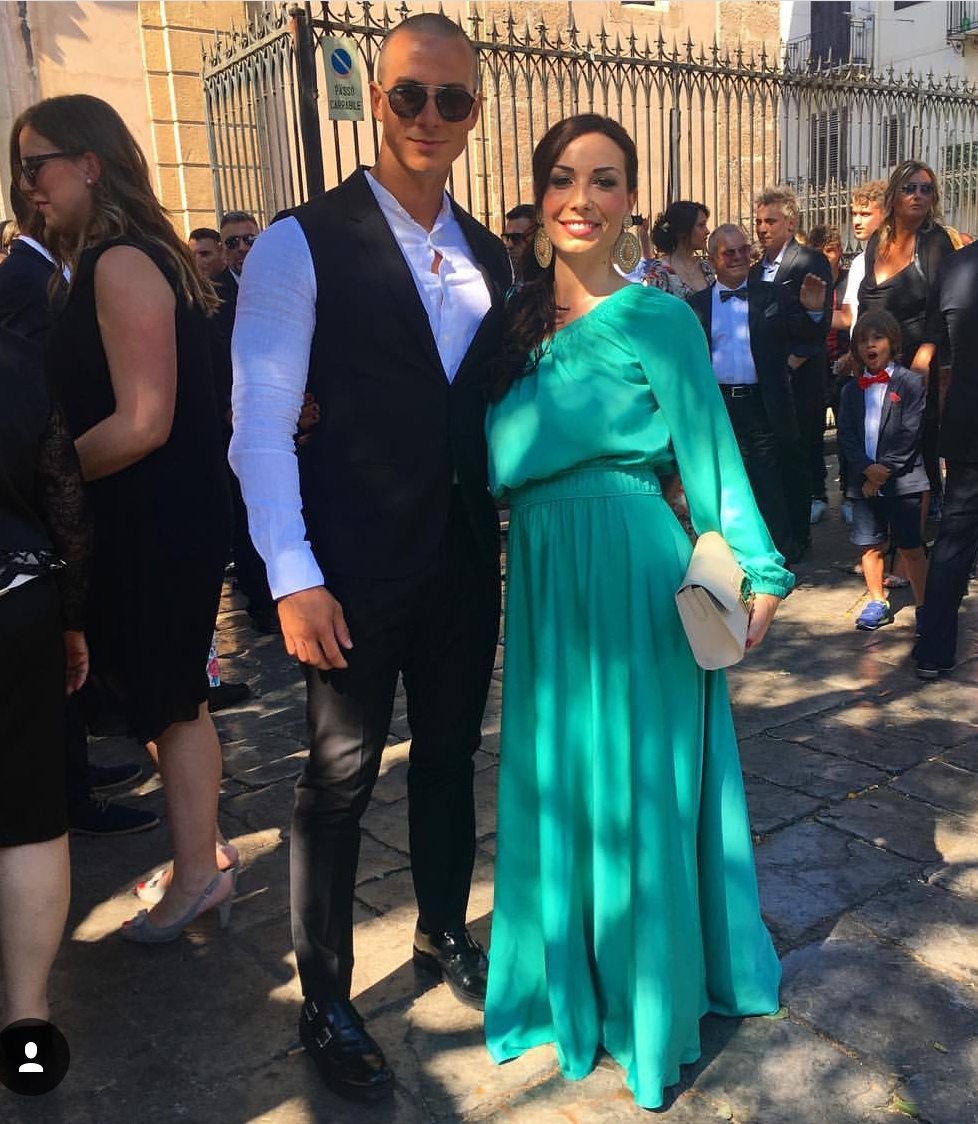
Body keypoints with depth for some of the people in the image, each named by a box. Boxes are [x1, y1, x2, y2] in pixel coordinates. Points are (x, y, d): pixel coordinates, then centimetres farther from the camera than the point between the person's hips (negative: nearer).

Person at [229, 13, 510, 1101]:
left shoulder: (491, 258, 11)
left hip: (465, 555, 6)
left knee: (449, 756, 17)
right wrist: (294, 580, -16)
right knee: (338, 779, 5)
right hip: (356, 563, -5)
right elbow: (260, 425, -11)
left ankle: (443, 932, 40)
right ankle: (324, 1004, 24)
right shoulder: (303, 244, -7)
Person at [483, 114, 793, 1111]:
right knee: (556, 775, 15)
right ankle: (572, 974, 37)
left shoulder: (657, 316, -8)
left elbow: (708, 456, -8)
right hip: (542, 569, 6)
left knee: (635, 783, 8)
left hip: (632, 568, -5)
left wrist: (754, 572, -11)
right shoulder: (522, 313, 8)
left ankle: (649, 998, 31)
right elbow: (500, 457, 8)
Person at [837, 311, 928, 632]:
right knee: (871, 546, 9)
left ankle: (923, 606, 10)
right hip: (863, 481, 4)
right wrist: (867, 468, -12)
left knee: (910, 546, 0)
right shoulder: (851, 390, 10)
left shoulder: (910, 383, -3)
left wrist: (885, 470, -13)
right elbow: (846, 435, 2)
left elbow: (910, 433, -9)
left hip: (902, 481, -4)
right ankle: (877, 603, 22)